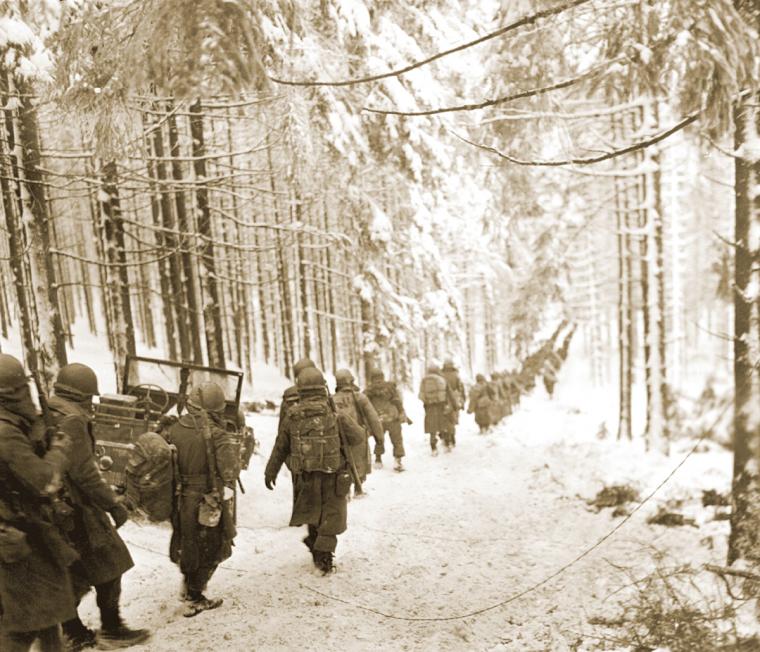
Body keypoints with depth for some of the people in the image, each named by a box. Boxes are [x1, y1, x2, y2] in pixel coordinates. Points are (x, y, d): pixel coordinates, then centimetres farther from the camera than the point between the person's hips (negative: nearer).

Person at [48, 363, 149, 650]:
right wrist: (113, 504, -17)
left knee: (73, 574, 18)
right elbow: (83, 472, -23)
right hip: (76, 509, -9)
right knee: (108, 567, 5)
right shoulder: (71, 420, -20)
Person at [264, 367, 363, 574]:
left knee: (312, 514, 25)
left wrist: (270, 473, 16)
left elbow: (280, 448, 3)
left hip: (305, 477, 3)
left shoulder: (291, 416, -6)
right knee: (331, 519, 12)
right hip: (332, 477, -3)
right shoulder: (334, 415, -14)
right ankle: (324, 557, 11)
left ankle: (314, 544, 40)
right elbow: (358, 437, -4)